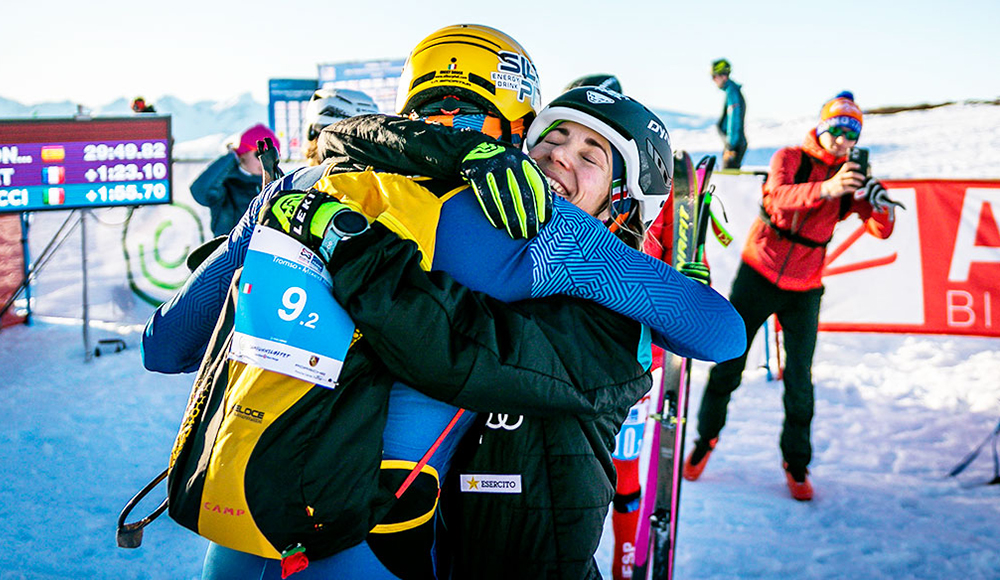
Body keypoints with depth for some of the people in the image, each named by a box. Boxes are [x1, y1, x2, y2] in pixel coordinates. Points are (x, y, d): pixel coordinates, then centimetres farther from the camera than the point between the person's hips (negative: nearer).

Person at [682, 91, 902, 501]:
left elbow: (882, 230, -9)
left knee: (799, 378, -1)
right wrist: (826, 189, -46)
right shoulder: (789, 159, -7)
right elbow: (779, 197, -28)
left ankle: (796, 462, 17)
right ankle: (706, 437, 26)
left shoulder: (851, 179, 1)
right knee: (728, 364, 5)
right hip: (758, 275, -1)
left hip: (804, 290, 2)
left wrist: (878, 201, -31)